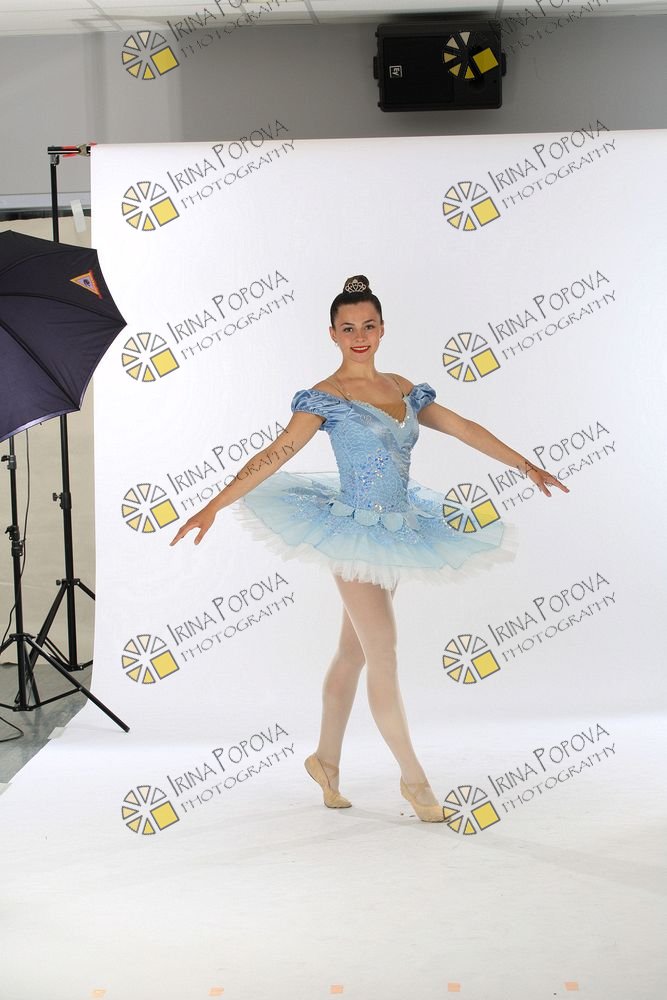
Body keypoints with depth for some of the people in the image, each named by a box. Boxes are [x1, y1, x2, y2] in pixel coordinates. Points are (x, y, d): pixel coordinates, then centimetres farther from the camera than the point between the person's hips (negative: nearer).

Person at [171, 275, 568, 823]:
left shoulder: (403, 388, 10)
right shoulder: (326, 397, -8)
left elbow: (464, 428, 15)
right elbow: (275, 454, -14)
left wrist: (526, 465, 20)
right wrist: (213, 506, -21)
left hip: (395, 533, 6)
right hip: (357, 532, -6)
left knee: (354, 651, 14)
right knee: (384, 658, -2)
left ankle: (326, 759, 29)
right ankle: (414, 778, 12)